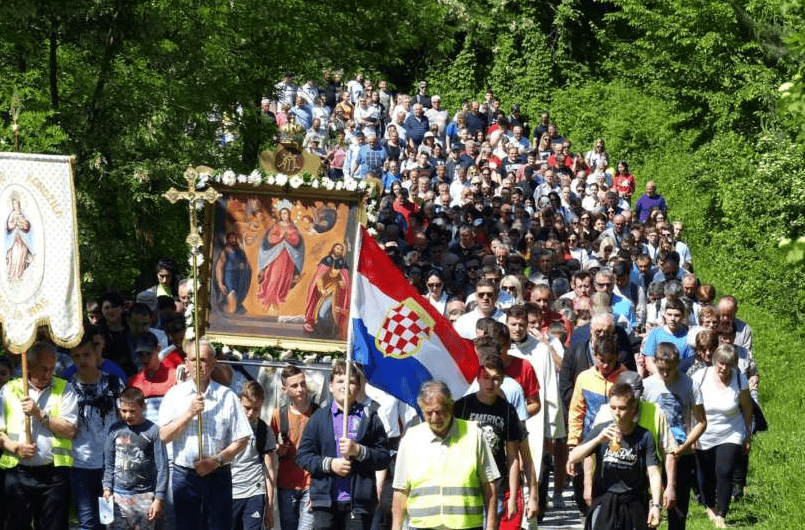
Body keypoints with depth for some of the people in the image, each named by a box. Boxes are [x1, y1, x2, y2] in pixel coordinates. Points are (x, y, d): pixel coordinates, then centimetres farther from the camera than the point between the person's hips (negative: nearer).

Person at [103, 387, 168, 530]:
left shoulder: (153, 431, -3)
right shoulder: (115, 430, 6)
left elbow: (162, 468, -4)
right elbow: (109, 464, 14)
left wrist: (159, 499, -7)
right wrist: (107, 488, 5)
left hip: (144, 497, -2)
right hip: (118, 496, 2)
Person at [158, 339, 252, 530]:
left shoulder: (227, 396, 2)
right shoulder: (175, 394, 5)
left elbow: (242, 439, 2)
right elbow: (164, 436, -3)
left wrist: (216, 460, -11)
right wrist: (190, 413, -14)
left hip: (218, 476, -1)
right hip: (184, 476, 1)